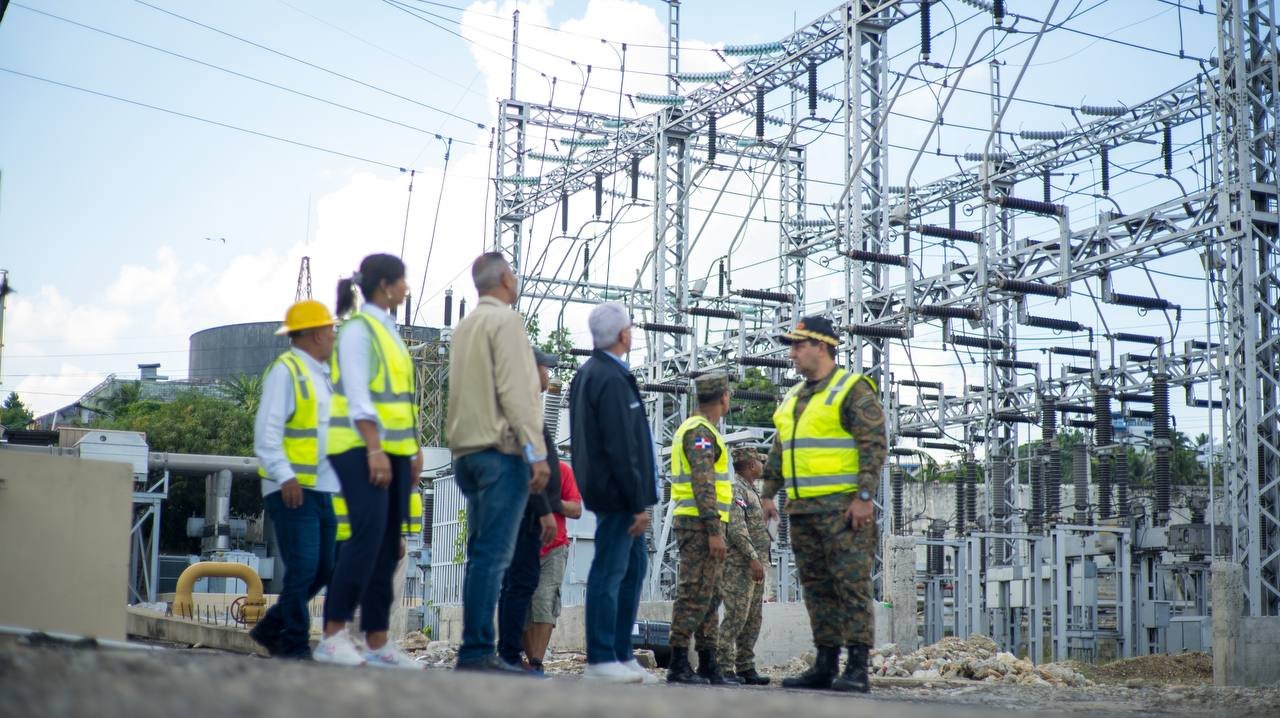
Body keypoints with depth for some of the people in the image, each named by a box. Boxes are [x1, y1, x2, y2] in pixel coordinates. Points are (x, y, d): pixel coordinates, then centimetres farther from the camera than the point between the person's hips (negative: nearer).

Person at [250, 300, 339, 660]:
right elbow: (267, 432, -15)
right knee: (302, 569, -11)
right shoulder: (285, 371, -6)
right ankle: (295, 646, -1)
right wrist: (286, 476, -24)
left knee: (324, 569, 10)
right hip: (293, 491, -9)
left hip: (323, 490, 9)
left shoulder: (322, 375, 21)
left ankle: (270, 629, 23)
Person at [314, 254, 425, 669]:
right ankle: (333, 635, -14)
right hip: (361, 448, -9)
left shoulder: (388, 330, 19)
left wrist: (413, 449, 18)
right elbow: (357, 394, -16)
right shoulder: (359, 328, -7)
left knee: (388, 547, 5)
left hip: (392, 450, 9)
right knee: (367, 536, -16)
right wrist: (374, 449, -23)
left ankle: (377, 642, 6)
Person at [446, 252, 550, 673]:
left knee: (481, 554, 9)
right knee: (493, 555, -11)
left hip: (468, 452, 9)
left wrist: (472, 448, 20)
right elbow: (515, 390, -15)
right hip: (501, 449, -9)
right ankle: (477, 651, -13)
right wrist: (537, 452, -15)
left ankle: (474, 651, 9)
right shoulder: (505, 320, -6)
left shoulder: (465, 326, 21)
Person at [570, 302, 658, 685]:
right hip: (617, 492, -10)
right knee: (609, 573, -6)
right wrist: (640, 502, -18)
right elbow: (621, 448, -21)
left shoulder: (586, 373, 15)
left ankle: (622, 654, 18)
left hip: (604, 489, 10)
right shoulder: (613, 380, -17)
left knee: (634, 564, 15)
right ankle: (601, 660, -1)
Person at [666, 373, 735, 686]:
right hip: (701, 522, -11)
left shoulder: (696, 430, 21)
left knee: (709, 596, 12)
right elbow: (702, 484, -20)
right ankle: (678, 666, -10)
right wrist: (714, 531, -23)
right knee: (694, 595, -10)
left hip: (698, 524, 11)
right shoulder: (701, 431, -12)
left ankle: (708, 665, 14)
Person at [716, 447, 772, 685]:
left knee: (752, 620, 10)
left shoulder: (752, 491, 21)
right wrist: (752, 558, -24)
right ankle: (724, 667, -10)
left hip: (755, 566, 10)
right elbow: (736, 528, -21)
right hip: (739, 565, -10)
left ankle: (745, 667, 13)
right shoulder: (735, 489, -11)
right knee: (736, 616, -11)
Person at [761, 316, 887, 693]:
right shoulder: (793, 397, 20)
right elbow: (778, 450, 27)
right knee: (816, 587, 9)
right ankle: (825, 665, 14)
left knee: (851, 584, -8)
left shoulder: (853, 390, -5)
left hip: (842, 507, -8)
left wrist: (864, 496, -19)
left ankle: (857, 668, -8)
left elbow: (874, 445, -12)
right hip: (802, 509, 8)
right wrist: (768, 492, 22)